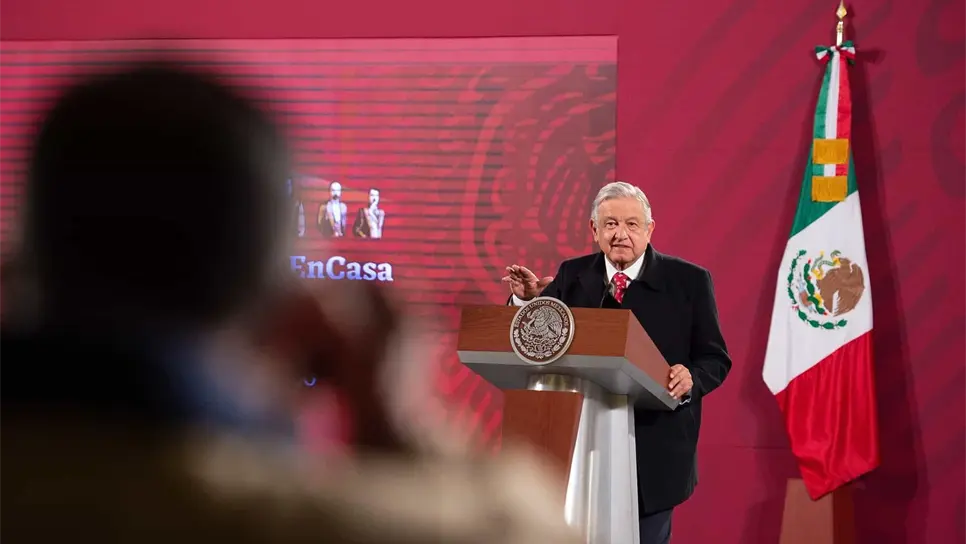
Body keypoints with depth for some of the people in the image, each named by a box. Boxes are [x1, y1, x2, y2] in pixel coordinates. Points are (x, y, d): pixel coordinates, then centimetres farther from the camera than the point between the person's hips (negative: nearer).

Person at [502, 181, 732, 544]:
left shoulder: (688, 281, -1)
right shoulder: (573, 276, 5)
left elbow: (715, 358, -2)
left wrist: (692, 379, -23)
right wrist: (527, 300, -15)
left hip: (654, 453, -2)